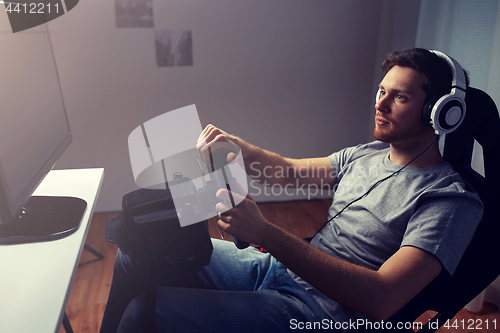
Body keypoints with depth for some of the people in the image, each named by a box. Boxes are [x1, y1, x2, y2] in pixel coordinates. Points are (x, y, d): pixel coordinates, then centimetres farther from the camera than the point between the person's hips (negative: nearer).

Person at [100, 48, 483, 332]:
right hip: (278, 266, 8)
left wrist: (264, 232, -31)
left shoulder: (452, 199, -12)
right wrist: (238, 146, -1)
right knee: (137, 253, 4)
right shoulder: (366, 154, 12)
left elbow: (380, 299, -24)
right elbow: (290, 171, 19)